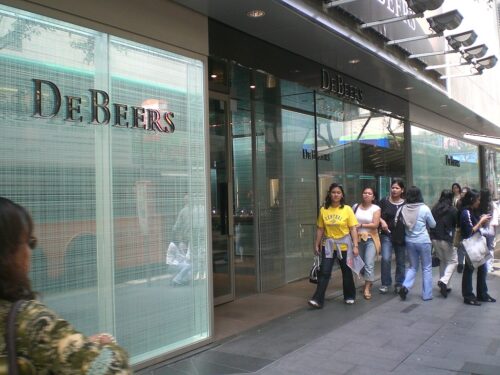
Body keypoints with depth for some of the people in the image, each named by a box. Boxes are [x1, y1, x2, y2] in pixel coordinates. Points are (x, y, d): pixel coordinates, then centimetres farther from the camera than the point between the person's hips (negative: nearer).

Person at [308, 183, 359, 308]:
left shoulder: (347, 209, -7)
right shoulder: (323, 210, -1)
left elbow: (353, 229, -7)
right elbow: (320, 229, 5)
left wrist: (355, 246, -11)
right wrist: (316, 245, 4)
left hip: (344, 245, -1)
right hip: (328, 245, 1)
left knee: (346, 272, 13)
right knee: (324, 272, -4)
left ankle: (349, 296, 31)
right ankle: (318, 299, -5)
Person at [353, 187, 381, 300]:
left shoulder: (376, 208, -4)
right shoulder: (355, 207, 4)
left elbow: (375, 224, -13)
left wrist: (361, 225, -13)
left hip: (370, 239, -3)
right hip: (358, 238, 3)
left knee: (369, 264, -9)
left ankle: (367, 289, -3)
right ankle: (369, 281, 32)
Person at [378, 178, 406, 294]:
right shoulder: (384, 201, -1)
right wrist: (382, 221, -14)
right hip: (386, 235, -1)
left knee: (401, 261, 9)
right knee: (386, 259, -12)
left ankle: (399, 284, 22)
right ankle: (385, 283, 1)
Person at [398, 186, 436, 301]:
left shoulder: (403, 208, -6)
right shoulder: (424, 208, -11)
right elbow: (433, 224, 1)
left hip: (409, 241, 3)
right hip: (423, 241, -3)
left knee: (412, 267, 17)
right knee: (427, 268, 11)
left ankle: (405, 286, -4)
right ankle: (426, 294, 14)